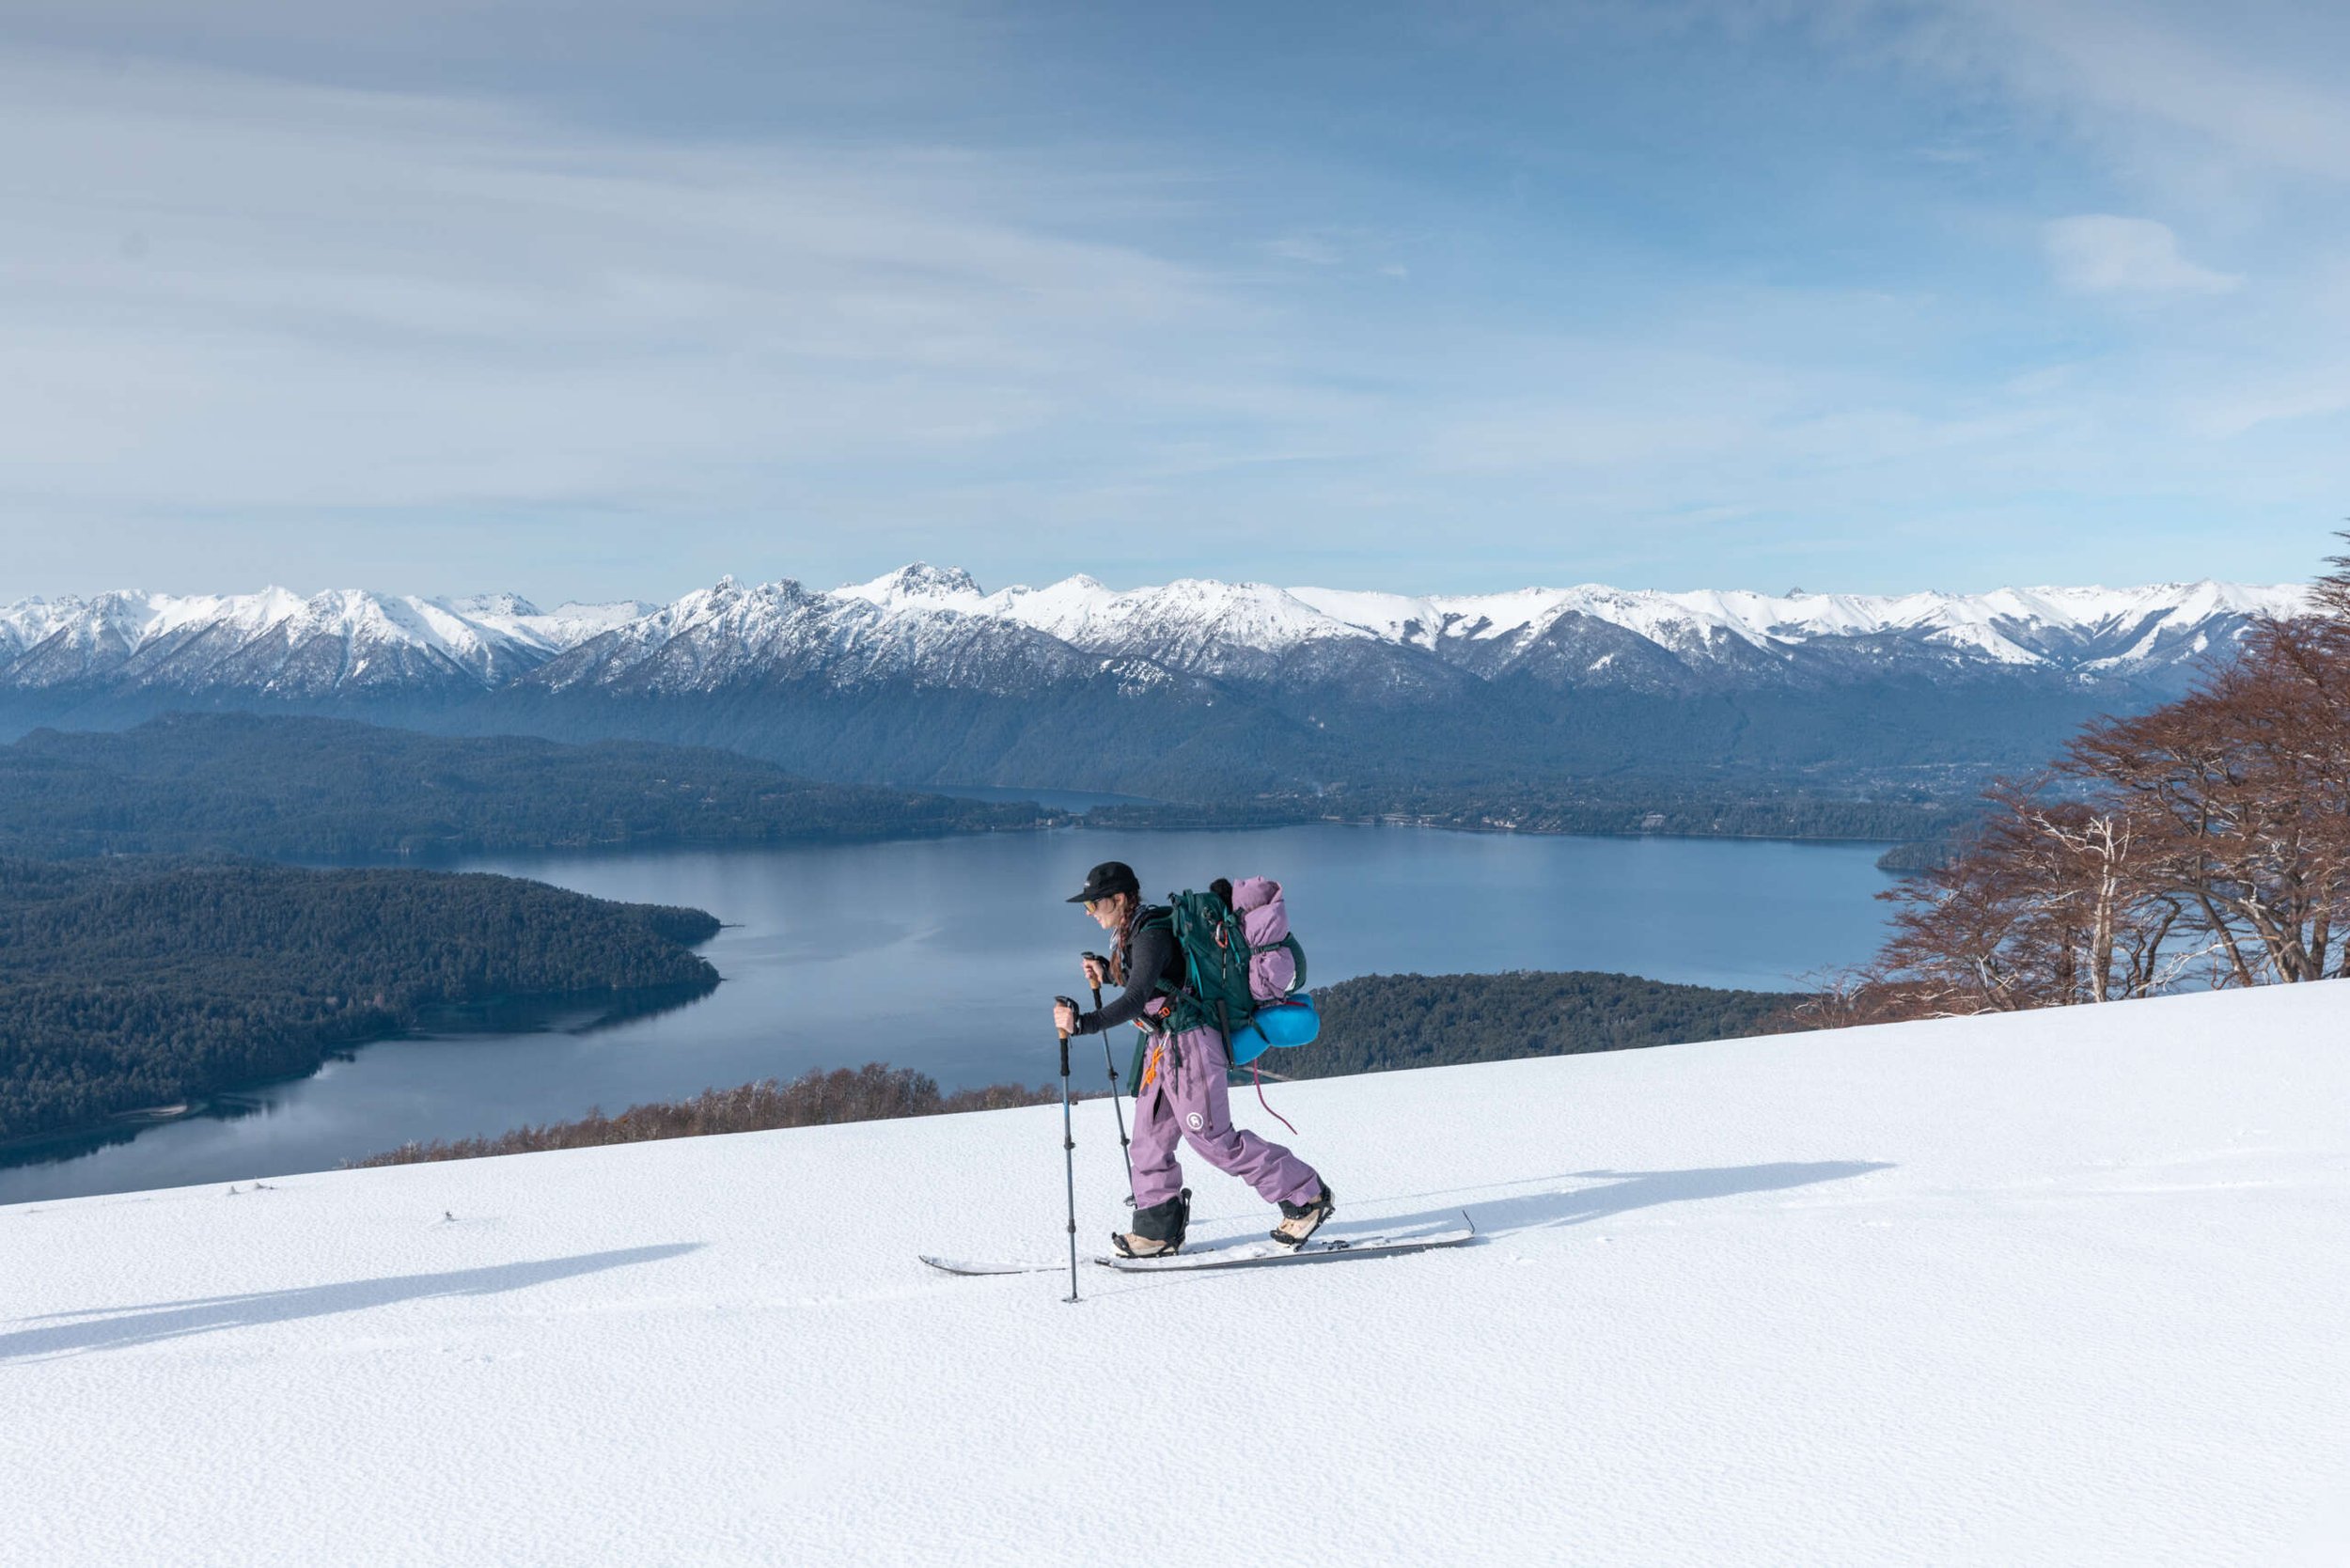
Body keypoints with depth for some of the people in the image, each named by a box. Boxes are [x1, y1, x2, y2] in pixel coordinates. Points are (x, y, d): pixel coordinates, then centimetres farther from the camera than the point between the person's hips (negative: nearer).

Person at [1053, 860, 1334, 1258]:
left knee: (1213, 1138, -5)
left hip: (1189, 1042, -10)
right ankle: (1158, 1226, 18)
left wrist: (1083, 1024, -38)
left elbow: (1136, 1000, -32)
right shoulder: (1133, 931, 10)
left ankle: (1306, 1197, 5)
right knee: (1149, 1136, 9)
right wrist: (1107, 972, 11)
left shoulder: (1151, 935, -21)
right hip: (1162, 1044, 10)